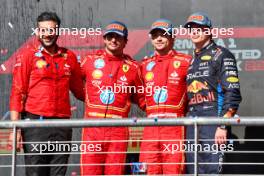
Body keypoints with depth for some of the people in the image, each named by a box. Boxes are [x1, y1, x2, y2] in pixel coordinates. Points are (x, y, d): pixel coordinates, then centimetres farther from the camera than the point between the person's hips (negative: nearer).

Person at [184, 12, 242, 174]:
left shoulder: (221, 55, 0)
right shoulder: (191, 61, 22)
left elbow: (232, 94, -10)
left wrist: (223, 126, -17)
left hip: (213, 124, -7)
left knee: (211, 171, -13)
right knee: (192, 171, 5)